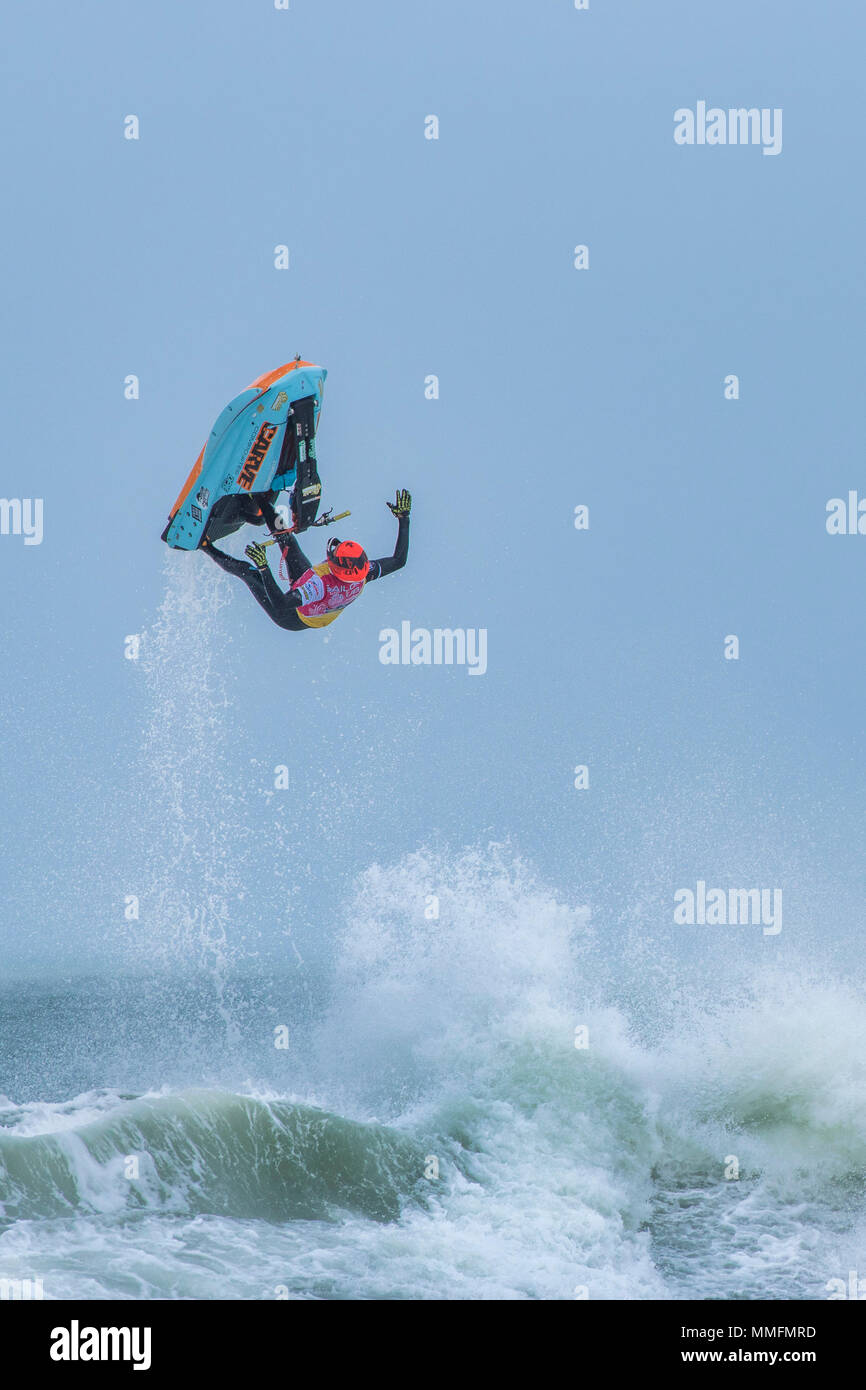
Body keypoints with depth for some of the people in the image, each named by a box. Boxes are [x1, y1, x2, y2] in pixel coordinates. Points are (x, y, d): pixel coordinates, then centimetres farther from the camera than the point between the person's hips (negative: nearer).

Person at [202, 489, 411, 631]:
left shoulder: (322, 581, -47)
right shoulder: (363, 574, -30)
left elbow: (280, 607, -49)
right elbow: (399, 560, -13)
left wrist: (263, 567, -52)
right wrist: (403, 517, -11)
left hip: (291, 620, -6)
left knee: (245, 569, -1)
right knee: (287, 541, 8)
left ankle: (207, 547, 21)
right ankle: (265, 509, 28)